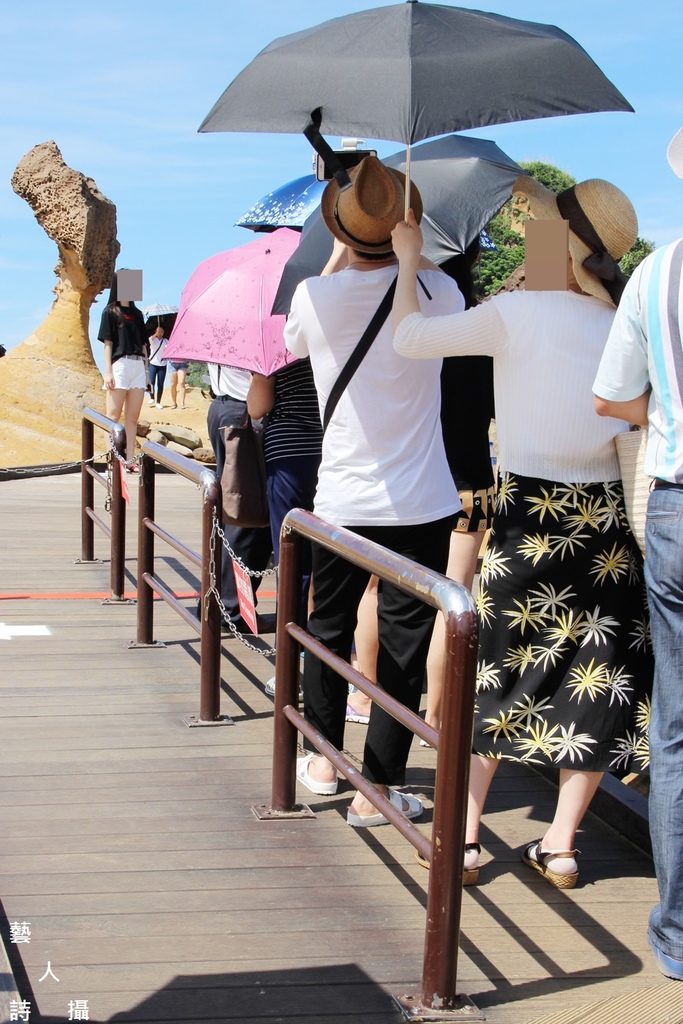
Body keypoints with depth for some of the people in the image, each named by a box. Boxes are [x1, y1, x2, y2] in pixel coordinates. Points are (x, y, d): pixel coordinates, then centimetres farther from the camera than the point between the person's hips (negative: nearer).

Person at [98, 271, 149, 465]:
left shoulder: (136, 313, 17)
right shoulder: (110, 312, 3)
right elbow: (107, 343, -3)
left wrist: (145, 368, 12)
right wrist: (108, 372, -10)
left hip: (138, 367, 5)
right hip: (119, 365, -5)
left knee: (133, 417, 4)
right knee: (114, 415, -4)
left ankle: (130, 459, 6)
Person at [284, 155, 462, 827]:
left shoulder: (315, 297, -8)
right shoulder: (439, 293, -7)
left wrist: (339, 256, 25)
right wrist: (405, 249, 26)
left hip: (340, 503, 1)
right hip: (421, 504, -1)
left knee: (329, 628, 19)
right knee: (403, 644, 5)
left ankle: (323, 760, 34)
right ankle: (376, 790, 10)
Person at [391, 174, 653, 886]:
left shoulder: (516, 312, -10)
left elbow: (409, 337, -4)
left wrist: (408, 260, 14)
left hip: (529, 518, -3)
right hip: (605, 521, 3)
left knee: (495, 673, 10)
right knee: (596, 681, 9)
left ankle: (465, 835, 11)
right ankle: (560, 846, 12)